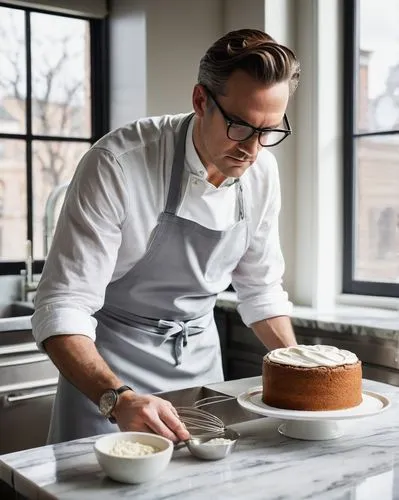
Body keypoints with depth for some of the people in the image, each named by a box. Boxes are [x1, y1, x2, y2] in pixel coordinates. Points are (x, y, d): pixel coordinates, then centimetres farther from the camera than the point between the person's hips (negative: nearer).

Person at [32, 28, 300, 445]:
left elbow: (260, 288, 5)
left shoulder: (262, 171, -9)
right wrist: (117, 400, -42)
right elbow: (62, 307, -27)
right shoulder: (117, 165, -27)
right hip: (107, 373, -4)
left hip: (200, 356, 5)